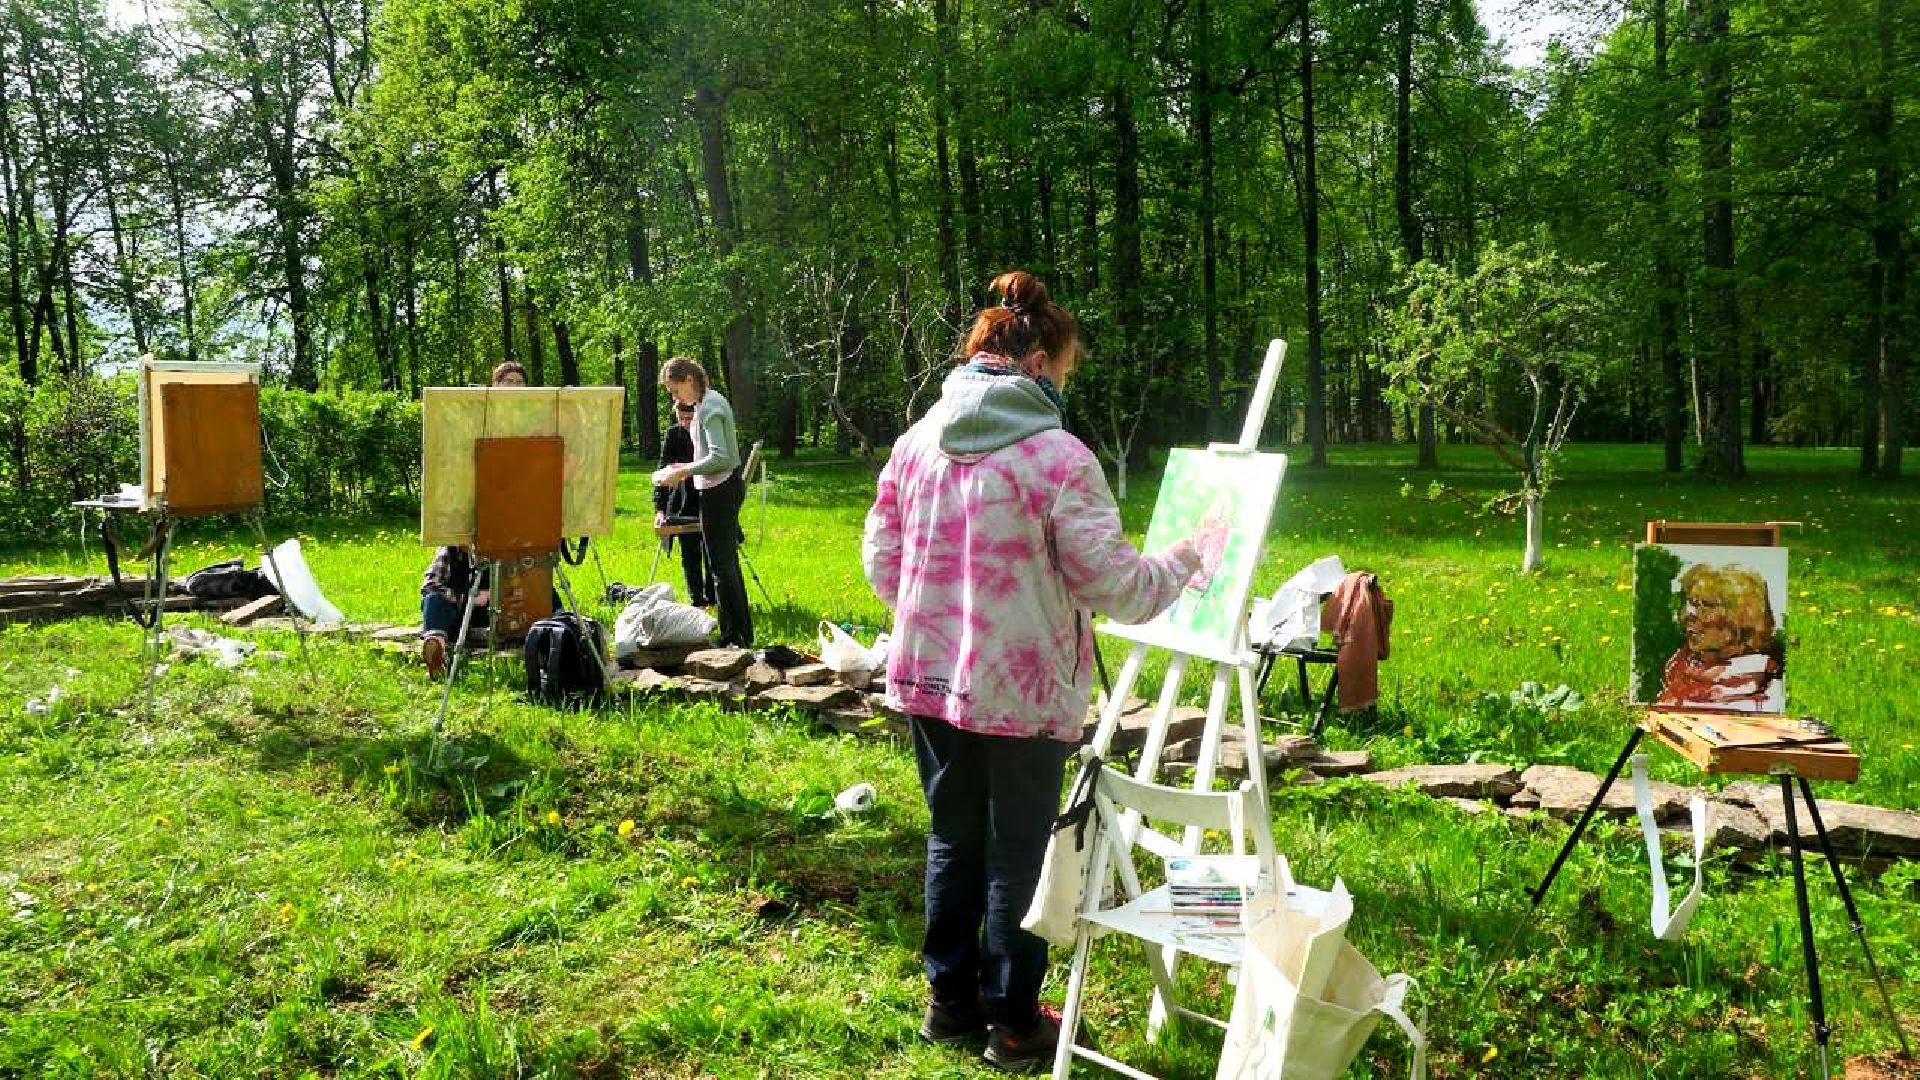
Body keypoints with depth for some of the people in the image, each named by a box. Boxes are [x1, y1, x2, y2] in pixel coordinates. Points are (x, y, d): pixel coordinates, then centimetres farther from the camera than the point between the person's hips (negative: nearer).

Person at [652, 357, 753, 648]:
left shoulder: (709, 407, -17)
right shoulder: (711, 401, 14)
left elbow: (720, 458, -24)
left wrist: (683, 472, -18)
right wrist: (686, 469, 15)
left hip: (718, 491, -11)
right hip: (726, 486, 11)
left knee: (721, 566, -5)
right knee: (728, 563, 15)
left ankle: (735, 637, 0)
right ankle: (742, 633, 23)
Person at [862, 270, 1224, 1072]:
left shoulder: (917, 443, 1)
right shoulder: (1058, 458, -16)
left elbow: (881, 558, 9)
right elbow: (1114, 586, -13)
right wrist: (1189, 558, 4)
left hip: (928, 678, 5)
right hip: (1022, 692, -5)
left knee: (953, 841, 20)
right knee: (1018, 854, 11)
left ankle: (950, 1000, 33)